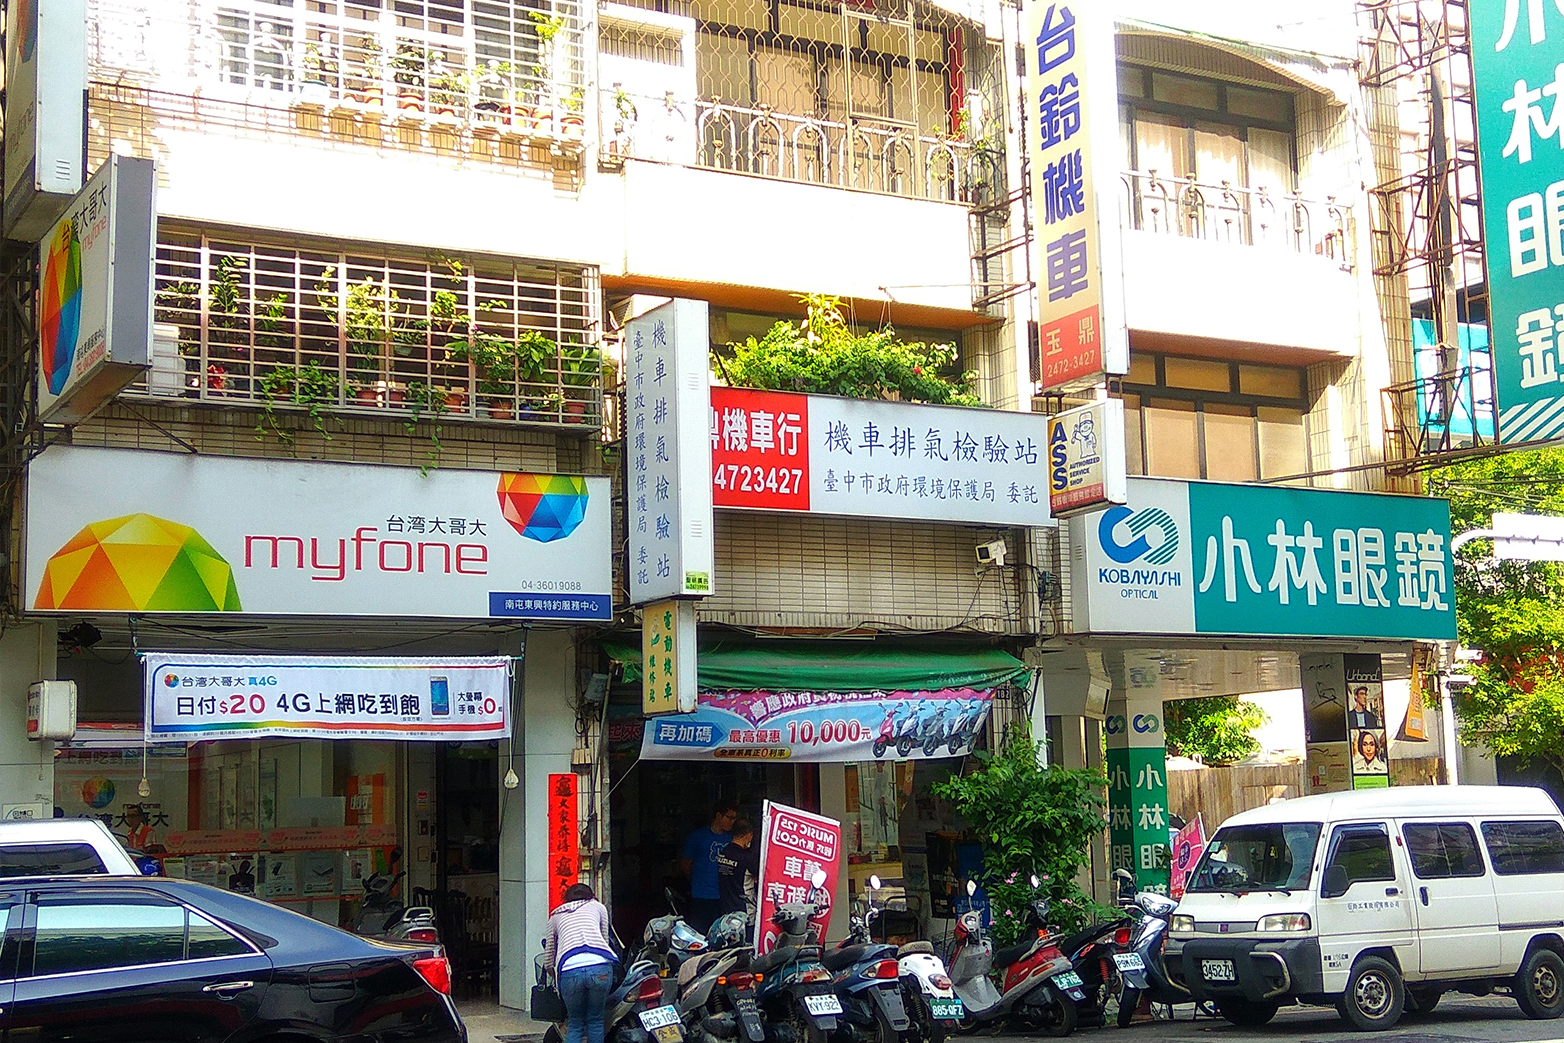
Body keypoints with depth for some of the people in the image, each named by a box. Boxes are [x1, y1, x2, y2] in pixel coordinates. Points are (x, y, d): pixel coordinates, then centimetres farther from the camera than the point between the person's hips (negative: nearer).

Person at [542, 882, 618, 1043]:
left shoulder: (556, 915, 28)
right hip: (600, 966, -1)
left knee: (575, 1024, 13)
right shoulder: (598, 906, 27)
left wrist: (556, 976, 44)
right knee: (595, 1021, 14)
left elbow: (548, 957, 27)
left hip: (569, 970, 1)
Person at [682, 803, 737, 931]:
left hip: (723, 897, 3)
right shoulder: (698, 836, 0)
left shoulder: (731, 839, 10)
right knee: (700, 934, -3)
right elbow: (686, 865, 8)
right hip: (701, 897, -3)